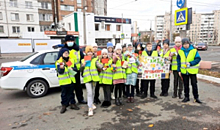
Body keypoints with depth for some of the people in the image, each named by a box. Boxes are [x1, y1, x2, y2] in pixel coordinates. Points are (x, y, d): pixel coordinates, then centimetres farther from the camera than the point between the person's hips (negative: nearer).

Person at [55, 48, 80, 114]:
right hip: (63, 81, -3)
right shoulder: (59, 62, -6)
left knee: (71, 93, 15)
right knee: (64, 94, 6)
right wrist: (61, 68, -37)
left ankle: (72, 104, 27)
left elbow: (75, 68, 7)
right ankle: (64, 106, 18)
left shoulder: (71, 60, 8)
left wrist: (72, 68, -14)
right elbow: (60, 71, -16)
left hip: (71, 80, 4)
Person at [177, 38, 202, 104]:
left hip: (192, 71, -2)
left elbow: (198, 59, -9)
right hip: (184, 71, 3)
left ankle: (196, 97, 19)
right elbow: (179, 61, 7)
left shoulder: (194, 50, -5)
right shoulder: (180, 51, 3)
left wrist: (190, 63, -22)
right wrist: (179, 70, 5)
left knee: (194, 84, 5)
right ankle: (186, 97, 24)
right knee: (186, 85, 11)